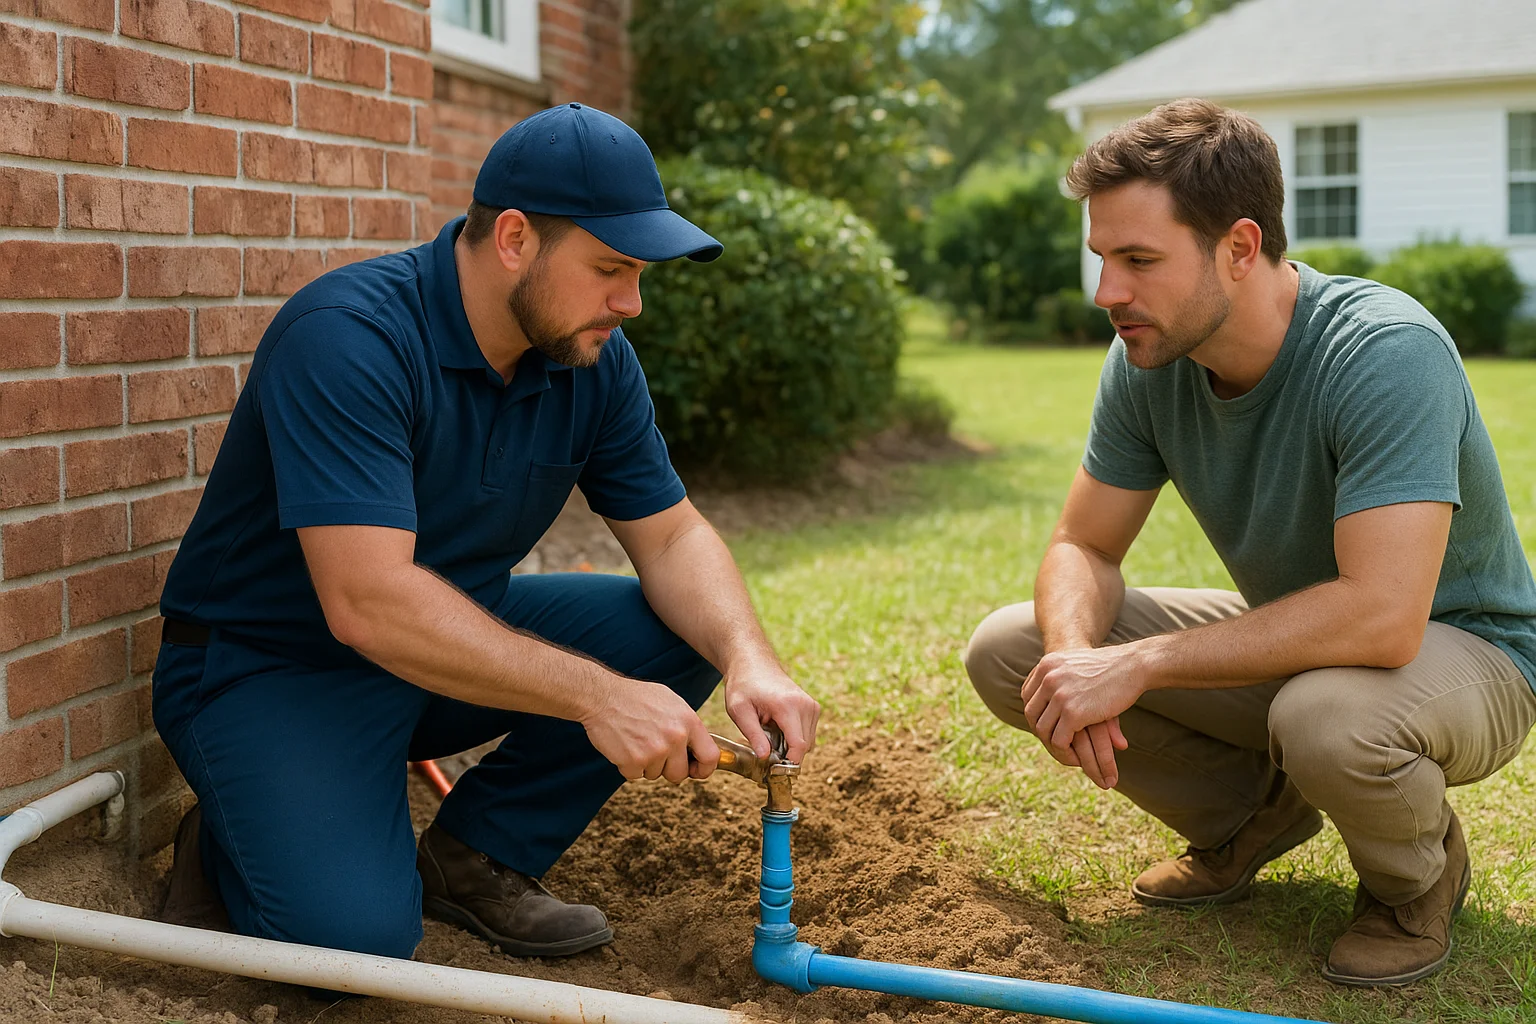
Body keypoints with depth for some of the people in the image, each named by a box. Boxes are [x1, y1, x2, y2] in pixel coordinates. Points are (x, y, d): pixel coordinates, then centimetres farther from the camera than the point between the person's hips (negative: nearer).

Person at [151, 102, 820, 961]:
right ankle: (234, 840, 6)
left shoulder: (594, 358, -6)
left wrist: (750, 662, -24)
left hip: (459, 637, 7)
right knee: (357, 930, -29)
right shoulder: (347, 336, -29)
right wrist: (596, 695, -39)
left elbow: (672, 536, -3)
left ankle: (475, 857, 3)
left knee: (687, 631, -10)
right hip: (267, 664, -7)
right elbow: (368, 602, -37)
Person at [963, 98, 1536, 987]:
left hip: (1462, 650, -6)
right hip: (1287, 640, 6)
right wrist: (1077, 655, -28)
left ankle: (1416, 877, -4)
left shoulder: (1387, 353, -31)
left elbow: (1381, 616, -40)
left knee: (1327, 712, -42)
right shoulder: (1147, 361, -11)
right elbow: (1084, 548, -4)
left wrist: (1139, 665, -36)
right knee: (1007, 650, -8)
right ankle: (1255, 815, 11)